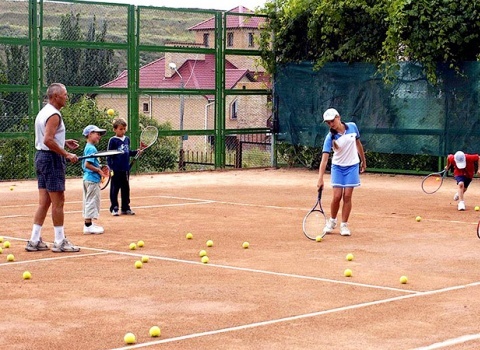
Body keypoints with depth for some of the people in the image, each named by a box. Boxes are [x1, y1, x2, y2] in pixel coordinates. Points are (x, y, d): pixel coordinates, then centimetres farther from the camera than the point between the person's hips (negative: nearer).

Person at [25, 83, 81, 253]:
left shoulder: (43, 112, 16)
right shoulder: (54, 115, -15)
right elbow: (48, 140, -24)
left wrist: (64, 142, 16)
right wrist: (67, 154, -21)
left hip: (41, 156, 10)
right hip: (52, 158, -10)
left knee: (44, 202, 10)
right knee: (58, 202, -4)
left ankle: (34, 240, 9)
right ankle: (60, 242, 1)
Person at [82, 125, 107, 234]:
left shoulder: (88, 148, 14)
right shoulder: (92, 148, -16)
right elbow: (87, 164, -24)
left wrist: (99, 167, 11)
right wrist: (98, 170, -16)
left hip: (88, 179, 10)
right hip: (92, 179, -10)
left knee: (89, 201, 15)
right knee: (92, 201, -6)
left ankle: (89, 223, 23)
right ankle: (88, 226, -4)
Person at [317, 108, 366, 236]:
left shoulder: (352, 127, -10)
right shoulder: (330, 137, -18)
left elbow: (358, 144, 7)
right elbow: (324, 158, -25)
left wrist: (363, 161, 15)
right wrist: (320, 178, -35)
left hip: (352, 166, 1)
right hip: (338, 167, -1)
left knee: (347, 196, -4)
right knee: (337, 196, -6)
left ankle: (344, 225, 7)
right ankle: (332, 221, 19)